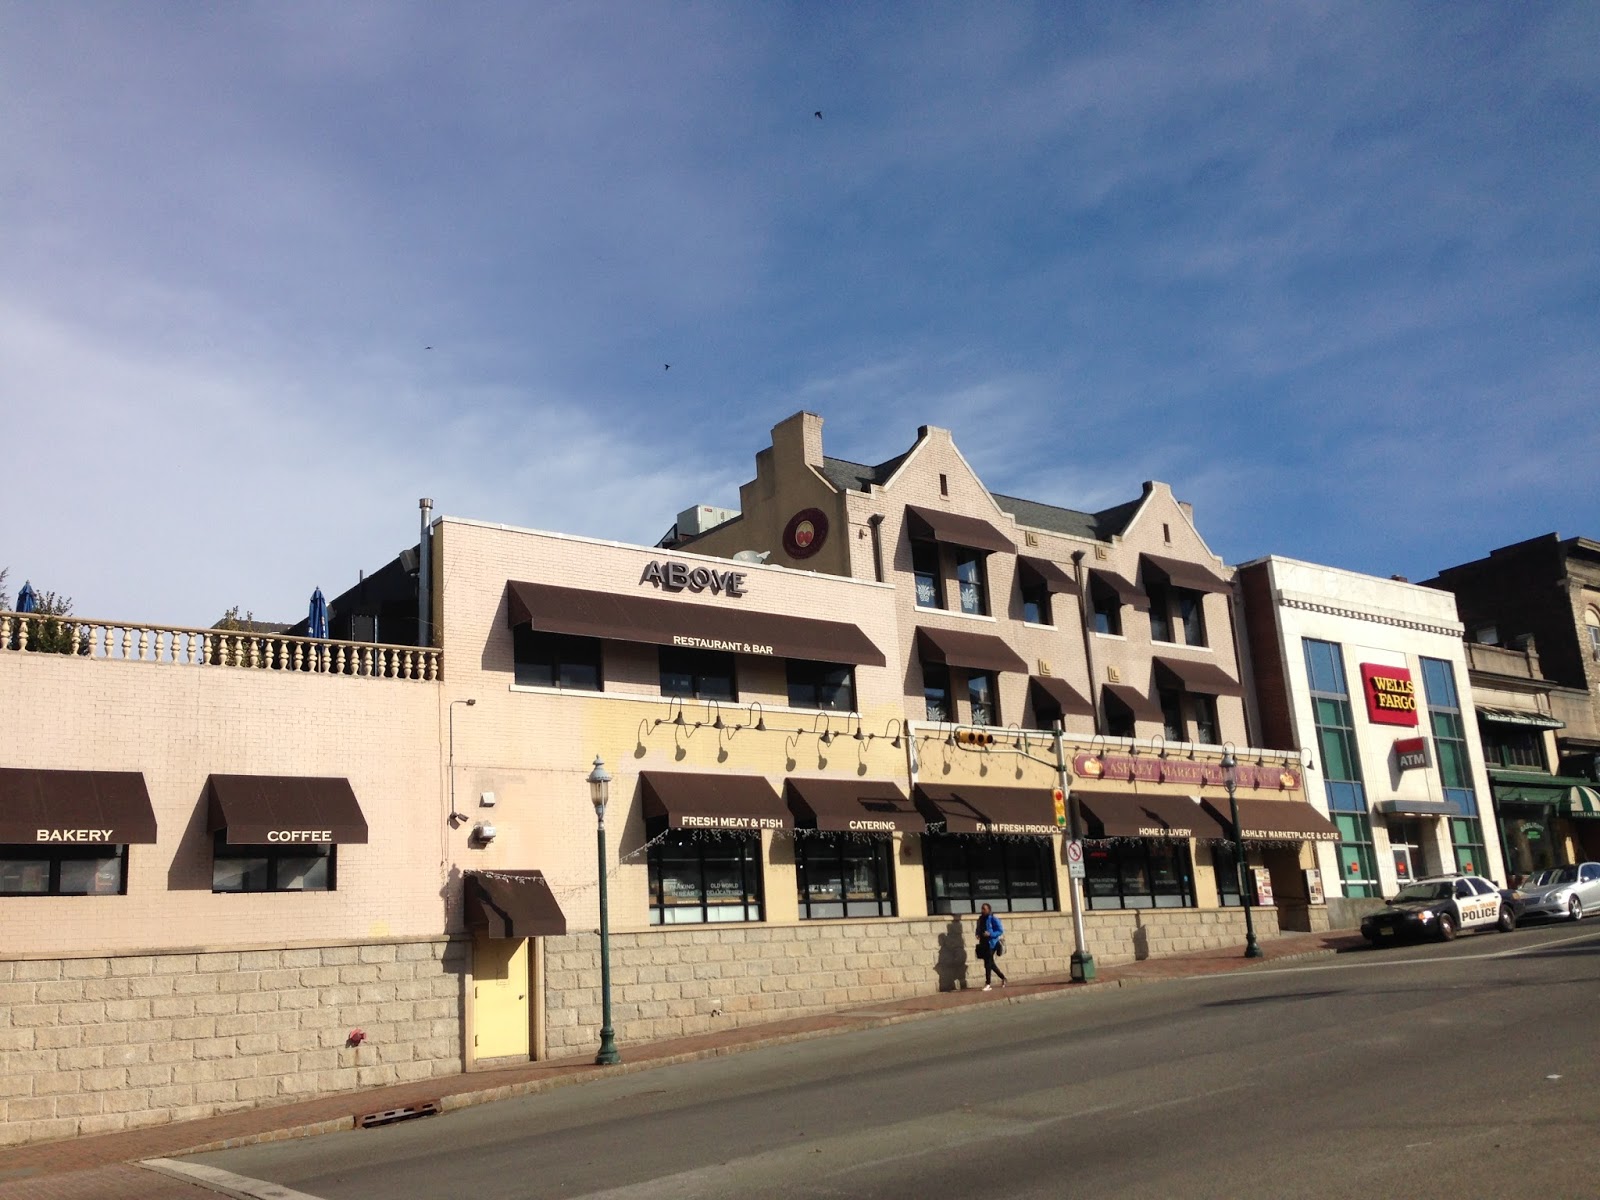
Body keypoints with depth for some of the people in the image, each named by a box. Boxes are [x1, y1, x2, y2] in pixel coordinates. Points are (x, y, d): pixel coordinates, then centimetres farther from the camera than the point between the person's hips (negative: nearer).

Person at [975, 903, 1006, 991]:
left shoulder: (993, 919, -11)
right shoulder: (981, 919, 9)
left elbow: (1000, 931, -11)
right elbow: (978, 929, 23)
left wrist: (990, 934, -22)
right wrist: (978, 934, 2)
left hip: (991, 943, -7)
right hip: (983, 944, 7)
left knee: (988, 963, -8)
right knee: (990, 963, 14)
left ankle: (988, 984, -4)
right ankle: (1003, 977, 31)